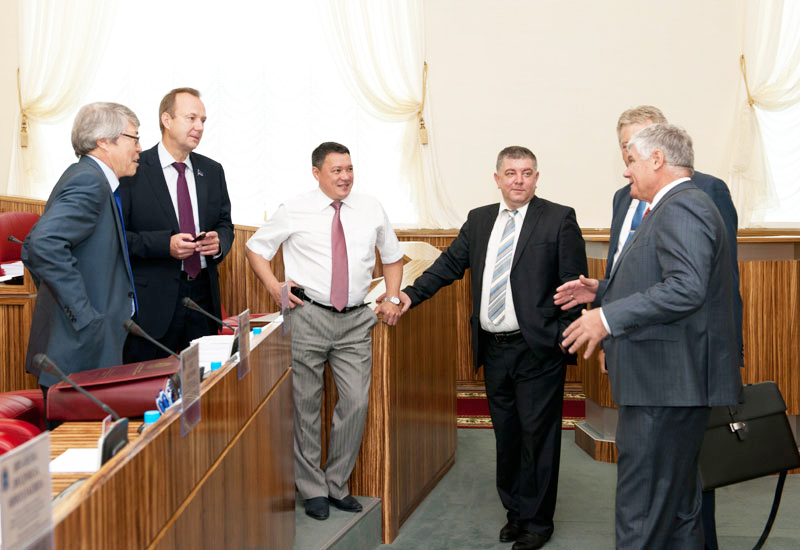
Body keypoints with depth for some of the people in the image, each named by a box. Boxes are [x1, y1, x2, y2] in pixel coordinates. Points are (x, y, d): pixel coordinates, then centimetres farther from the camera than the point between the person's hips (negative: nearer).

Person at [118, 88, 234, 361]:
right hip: (153, 301, -5)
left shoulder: (212, 171, 13)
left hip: (203, 296, 5)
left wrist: (219, 242, -5)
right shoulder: (134, 170, -5)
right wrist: (165, 244, -20)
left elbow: (225, 224, 18)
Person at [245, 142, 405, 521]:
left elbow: (392, 256, 21)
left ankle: (337, 484, 18)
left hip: (355, 321, 2)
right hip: (308, 316, -2)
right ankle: (312, 489, 19)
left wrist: (392, 297, 9)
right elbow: (256, 248, 10)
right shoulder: (294, 211, 1)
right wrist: (273, 286, -3)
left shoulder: (371, 209, 9)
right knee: (305, 405, 4)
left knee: (356, 403, -1)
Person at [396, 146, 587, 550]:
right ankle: (515, 511, 30)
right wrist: (412, 294, 0)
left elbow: (574, 284, -6)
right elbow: (450, 264, 12)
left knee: (537, 434, 3)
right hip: (493, 350, 5)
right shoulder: (478, 220, 12)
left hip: (538, 350, -5)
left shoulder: (559, 219, -3)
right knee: (506, 434, 15)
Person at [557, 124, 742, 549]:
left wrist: (608, 318, -26)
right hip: (668, 385, 11)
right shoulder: (674, 208, 20)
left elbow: (685, 288, -28)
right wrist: (603, 290, 17)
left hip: (667, 385, -11)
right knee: (677, 510, 20)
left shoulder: (682, 208, -15)